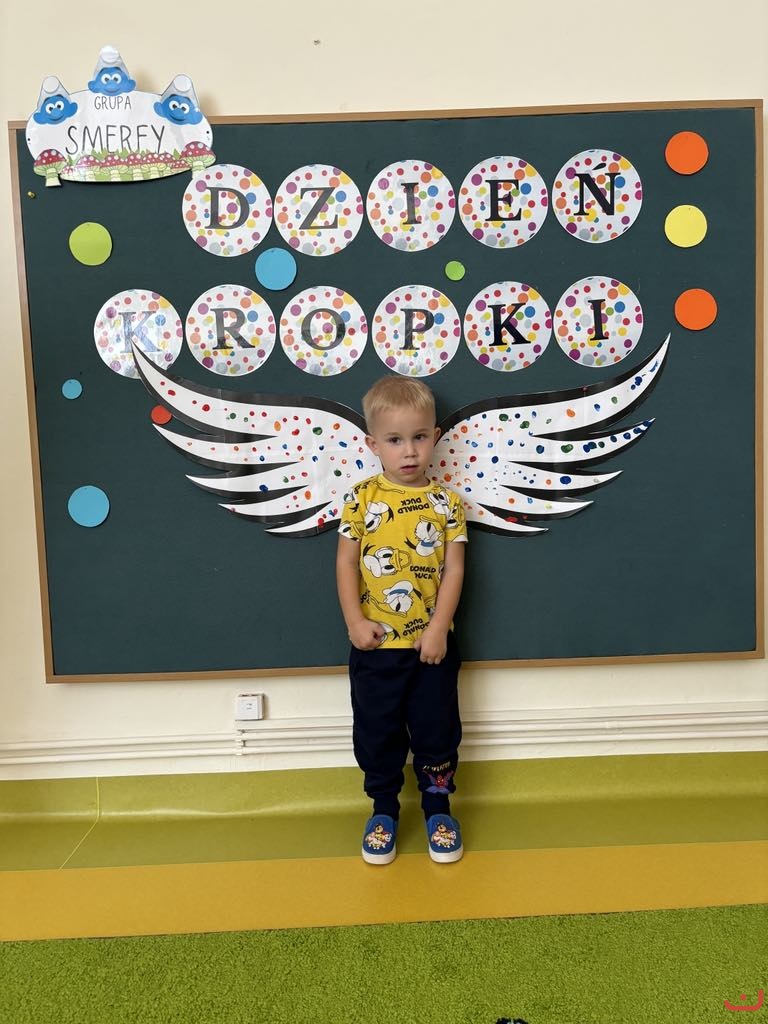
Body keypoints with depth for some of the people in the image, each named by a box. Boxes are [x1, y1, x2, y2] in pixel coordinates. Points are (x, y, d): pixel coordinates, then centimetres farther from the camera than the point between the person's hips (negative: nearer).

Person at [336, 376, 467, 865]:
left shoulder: (446, 502, -5)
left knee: (436, 728, 12)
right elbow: (346, 563, -3)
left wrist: (439, 628, -12)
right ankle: (384, 811, 32)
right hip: (375, 643, 0)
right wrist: (355, 621, -10)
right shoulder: (362, 499, -6)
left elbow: (454, 569, -6)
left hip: (432, 643, 0)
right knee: (376, 731, 12)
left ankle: (438, 807, 33)